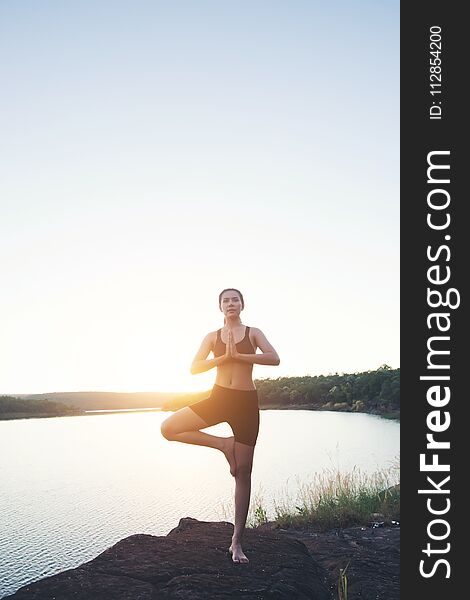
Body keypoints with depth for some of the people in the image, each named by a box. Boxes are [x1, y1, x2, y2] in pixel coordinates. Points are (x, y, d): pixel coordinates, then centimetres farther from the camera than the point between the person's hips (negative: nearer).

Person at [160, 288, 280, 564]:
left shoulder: (253, 333, 5)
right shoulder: (213, 336, 8)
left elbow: (274, 358, -12)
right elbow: (194, 368, -4)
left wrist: (238, 355, -16)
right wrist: (225, 356, -14)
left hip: (246, 402, -2)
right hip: (218, 397, 2)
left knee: (243, 474, 1)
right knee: (168, 428, -13)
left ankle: (237, 541, 13)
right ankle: (223, 444, 0)